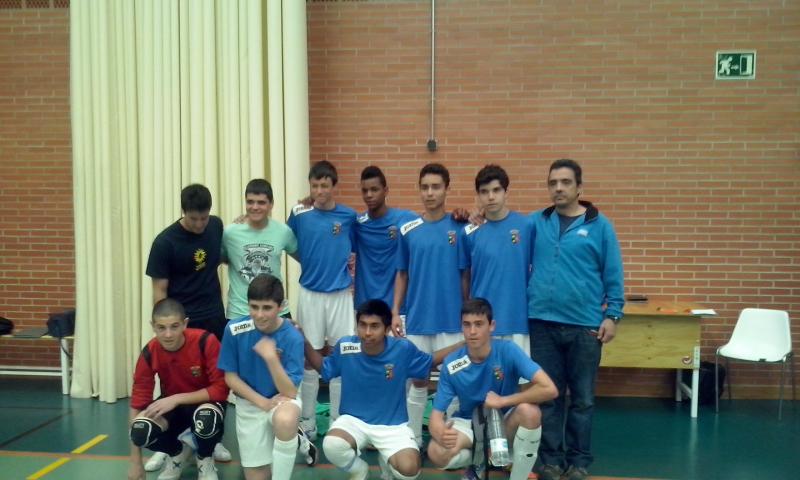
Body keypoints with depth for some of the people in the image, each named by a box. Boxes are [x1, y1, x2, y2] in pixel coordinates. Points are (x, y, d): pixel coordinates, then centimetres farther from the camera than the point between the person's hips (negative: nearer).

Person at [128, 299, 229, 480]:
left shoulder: (206, 342, -27)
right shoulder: (149, 353, -16)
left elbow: (221, 388, -23)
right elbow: (138, 400, -11)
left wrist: (177, 398, -32)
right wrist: (135, 462, -11)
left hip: (205, 401, -3)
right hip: (172, 405, 3)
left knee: (206, 418, -39)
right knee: (141, 430, -29)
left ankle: (205, 461, -2)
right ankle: (178, 453, 7)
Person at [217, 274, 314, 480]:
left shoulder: (293, 338, -20)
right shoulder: (234, 330, -15)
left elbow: (290, 393, -23)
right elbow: (230, 377, -6)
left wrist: (271, 357, -36)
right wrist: (262, 402, -18)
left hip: (282, 400, -3)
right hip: (249, 405, 3)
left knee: (286, 420, -40)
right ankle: (292, 439, 33)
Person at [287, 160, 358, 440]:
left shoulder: (349, 216, -1)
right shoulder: (299, 215, -2)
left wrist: (347, 271, -1)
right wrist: (313, 265, 5)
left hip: (340, 295, 0)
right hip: (310, 294, 0)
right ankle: (307, 423, 18)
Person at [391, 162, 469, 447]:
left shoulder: (460, 228, -3)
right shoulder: (408, 230, 2)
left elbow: (466, 274, 0)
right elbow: (402, 274, 8)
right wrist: (395, 312, 2)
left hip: (452, 319, -1)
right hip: (417, 319, 2)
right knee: (418, 380, 10)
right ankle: (413, 439, 22)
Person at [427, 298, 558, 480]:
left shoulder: (508, 351, -22)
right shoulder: (451, 364, -17)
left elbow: (549, 389, -30)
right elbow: (436, 415, -18)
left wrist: (502, 401, -26)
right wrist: (441, 433, -42)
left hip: (505, 422, -1)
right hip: (470, 423, 1)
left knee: (529, 411, -35)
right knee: (436, 453, -29)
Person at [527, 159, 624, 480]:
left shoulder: (599, 225, 0)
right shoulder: (535, 223, 5)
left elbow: (613, 275, 1)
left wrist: (612, 315, -4)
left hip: (585, 325, -1)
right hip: (542, 323, 2)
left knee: (582, 398, 9)